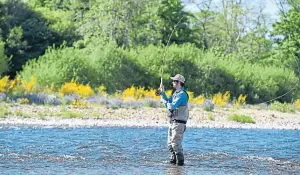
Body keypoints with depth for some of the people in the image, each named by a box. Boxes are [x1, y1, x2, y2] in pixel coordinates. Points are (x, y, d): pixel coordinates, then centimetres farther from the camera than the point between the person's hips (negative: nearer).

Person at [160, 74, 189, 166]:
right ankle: (174, 159, 22)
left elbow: (172, 106, -22)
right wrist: (162, 92, 13)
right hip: (172, 122, 10)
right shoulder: (176, 93, 16)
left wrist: (167, 103, -3)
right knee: (170, 144, 14)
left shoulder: (182, 94, -15)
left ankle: (180, 161, -7)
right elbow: (168, 101, 21)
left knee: (176, 143, -11)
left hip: (178, 123, -10)